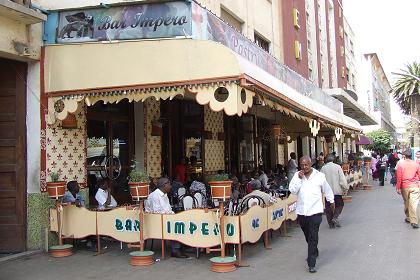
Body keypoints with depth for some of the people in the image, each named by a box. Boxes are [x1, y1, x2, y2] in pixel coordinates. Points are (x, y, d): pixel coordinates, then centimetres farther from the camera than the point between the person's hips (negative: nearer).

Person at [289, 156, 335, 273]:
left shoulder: (319, 176, -2)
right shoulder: (297, 175, 3)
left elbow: (327, 190, 13)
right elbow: (292, 190, -8)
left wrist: (331, 201, 25)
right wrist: (299, 178, -15)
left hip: (315, 211, -3)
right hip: (301, 211, 3)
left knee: (313, 238, -6)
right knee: (307, 236, 20)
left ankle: (311, 264, -2)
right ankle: (314, 252, 46)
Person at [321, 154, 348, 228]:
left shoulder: (323, 168, -1)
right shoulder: (337, 167, -6)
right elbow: (342, 179, -9)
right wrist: (345, 188, -1)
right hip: (337, 190, -1)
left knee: (328, 207, 10)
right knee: (339, 205, 15)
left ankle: (331, 223, 13)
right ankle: (335, 217, -6)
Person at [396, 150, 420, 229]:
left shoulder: (400, 164, -5)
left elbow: (399, 178, -5)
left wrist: (398, 188, 2)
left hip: (405, 187, 0)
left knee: (406, 203, 17)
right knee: (413, 204, -5)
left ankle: (408, 217, 27)